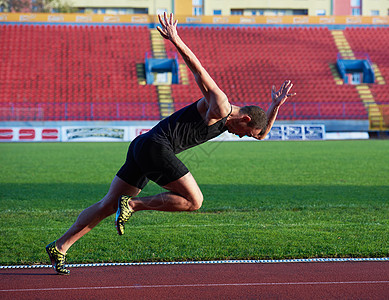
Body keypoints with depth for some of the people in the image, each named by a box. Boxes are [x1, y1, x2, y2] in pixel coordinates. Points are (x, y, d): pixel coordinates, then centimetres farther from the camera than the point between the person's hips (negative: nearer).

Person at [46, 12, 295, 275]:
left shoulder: (228, 120, 22)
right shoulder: (219, 105, -5)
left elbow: (261, 134, 32)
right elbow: (197, 68, -11)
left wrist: (276, 106, 19)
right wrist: (175, 40, -20)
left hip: (142, 148, 10)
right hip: (156, 146, -10)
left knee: (108, 205, 7)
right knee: (193, 201, -7)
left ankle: (59, 247, 5)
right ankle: (132, 204, -9)